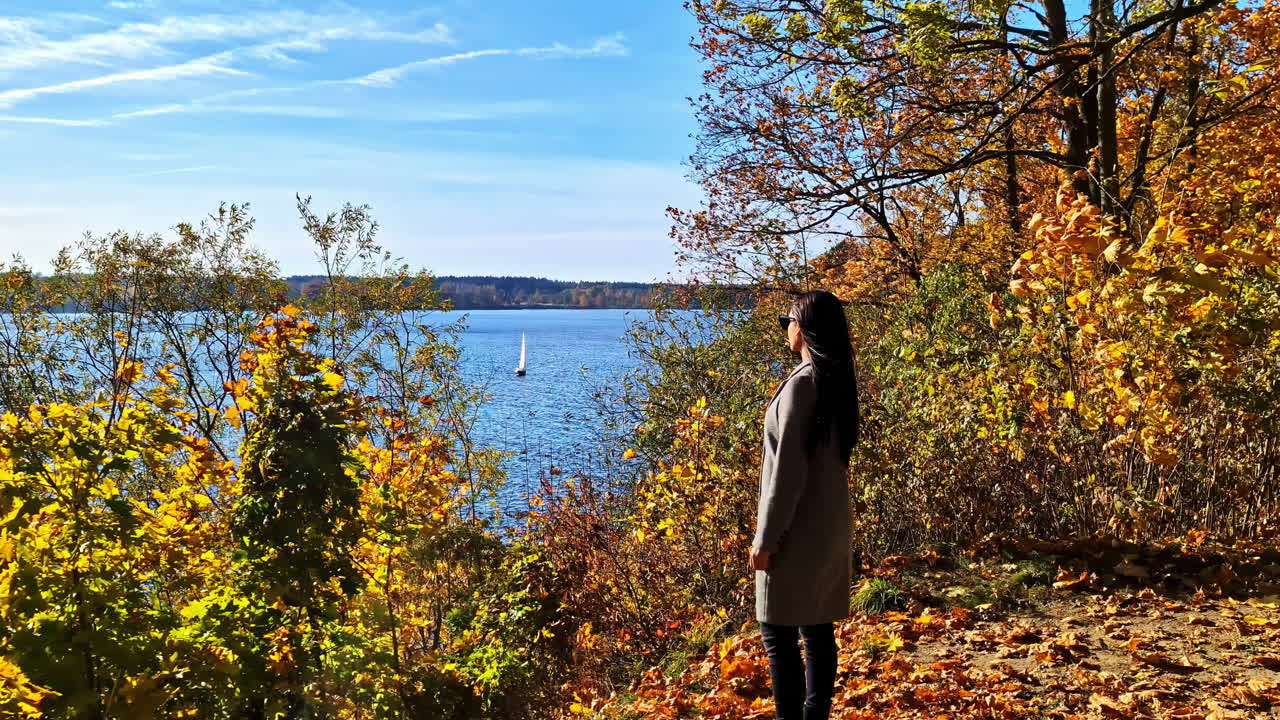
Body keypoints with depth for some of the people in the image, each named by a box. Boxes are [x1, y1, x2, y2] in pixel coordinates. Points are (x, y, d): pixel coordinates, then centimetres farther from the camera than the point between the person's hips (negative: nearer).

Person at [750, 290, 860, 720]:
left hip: (799, 530, -9)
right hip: (830, 526, 9)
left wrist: (765, 538, -15)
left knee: (778, 632, -2)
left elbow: (788, 469, -20)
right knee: (819, 629, 14)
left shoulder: (803, 381, -18)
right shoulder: (837, 378, 9)